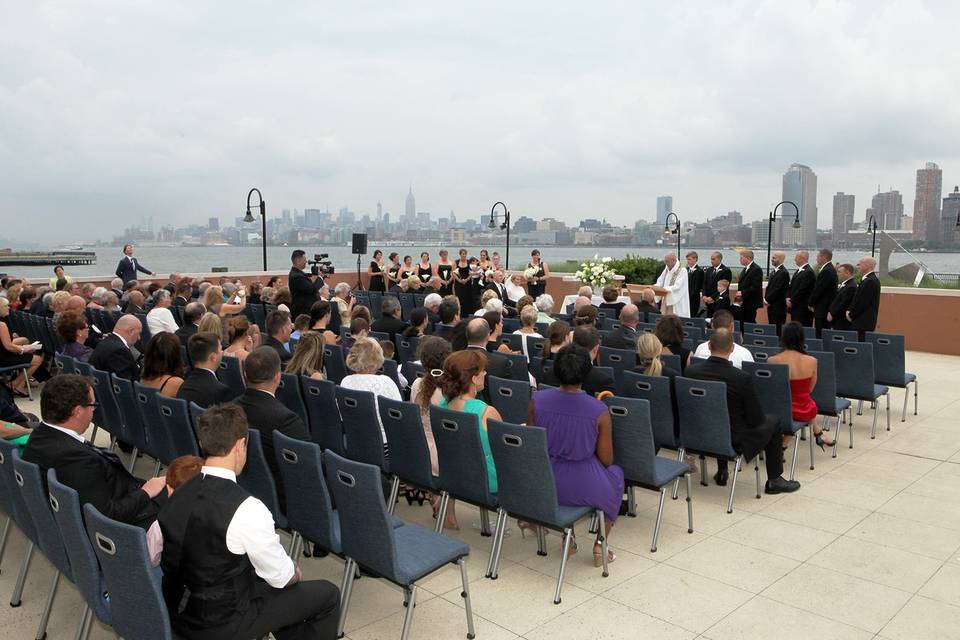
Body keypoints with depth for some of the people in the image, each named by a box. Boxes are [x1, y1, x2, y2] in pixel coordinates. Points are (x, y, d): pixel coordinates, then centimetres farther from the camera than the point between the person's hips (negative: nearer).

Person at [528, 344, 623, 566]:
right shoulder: (599, 411, -18)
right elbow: (606, 460, -8)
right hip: (586, 489, -2)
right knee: (616, 474, 31)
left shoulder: (537, 400, -11)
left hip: (544, 485, 3)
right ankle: (600, 545, 30)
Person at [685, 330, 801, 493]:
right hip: (733, 441, -4)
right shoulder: (742, 378, -24)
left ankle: (721, 473, 37)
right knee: (772, 422, 19)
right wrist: (756, 418, 10)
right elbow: (756, 419, -14)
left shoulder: (690, 371, -13)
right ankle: (774, 481, 26)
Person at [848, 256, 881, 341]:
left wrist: (851, 315, -7)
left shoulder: (870, 281, -17)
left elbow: (862, 303, -19)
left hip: (863, 324, -10)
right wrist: (850, 311, 7)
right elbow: (858, 299, 19)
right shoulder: (871, 279, 16)